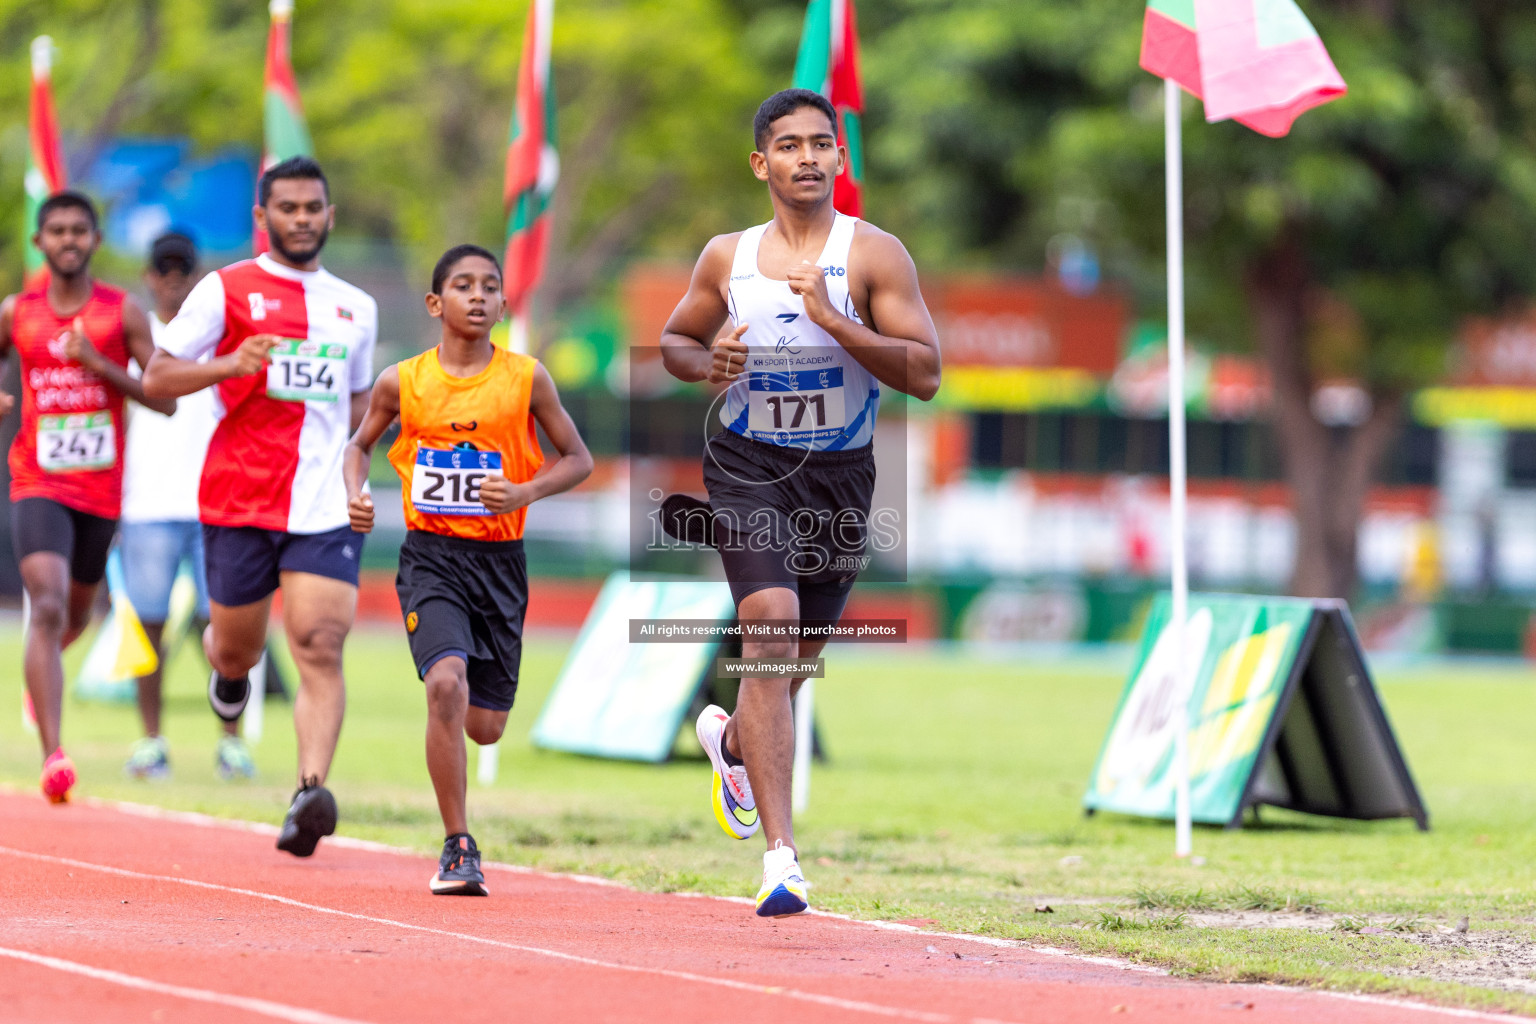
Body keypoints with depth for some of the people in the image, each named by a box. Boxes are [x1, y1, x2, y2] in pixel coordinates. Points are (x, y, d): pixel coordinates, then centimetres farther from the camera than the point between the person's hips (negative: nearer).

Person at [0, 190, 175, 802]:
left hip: (101, 488, 2)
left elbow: (166, 400, -4)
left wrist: (101, 366, -17)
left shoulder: (123, 312, -1)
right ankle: (53, 757, -26)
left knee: (76, 614, 20)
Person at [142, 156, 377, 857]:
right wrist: (231, 365, -19)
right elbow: (156, 378, -2)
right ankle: (227, 668, 49)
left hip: (327, 506, 2)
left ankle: (311, 793, -24)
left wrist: (350, 453, 12)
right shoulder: (225, 290, 2)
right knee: (237, 646, 11)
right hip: (239, 501, -2)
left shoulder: (356, 308, 16)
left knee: (320, 648, -15)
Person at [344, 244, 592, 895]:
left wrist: (525, 493, -12)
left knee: (485, 727, 5)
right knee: (445, 684, -24)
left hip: (499, 559, 1)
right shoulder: (402, 382, 0)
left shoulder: (525, 378, -2)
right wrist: (355, 495, -3)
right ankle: (458, 847, -13)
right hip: (430, 555, -1)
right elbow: (360, 443, 17)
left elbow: (577, 458, 6)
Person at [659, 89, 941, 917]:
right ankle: (780, 854, -26)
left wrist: (832, 321, -23)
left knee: (794, 655, 16)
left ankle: (731, 740, 54)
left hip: (839, 475, 1)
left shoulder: (873, 256, -5)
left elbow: (925, 374, -12)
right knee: (768, 624, -22)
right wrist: (705, 363, -5)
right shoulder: (727, 259, 3)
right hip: (748, 467, -1)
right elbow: (674, 339, 18)